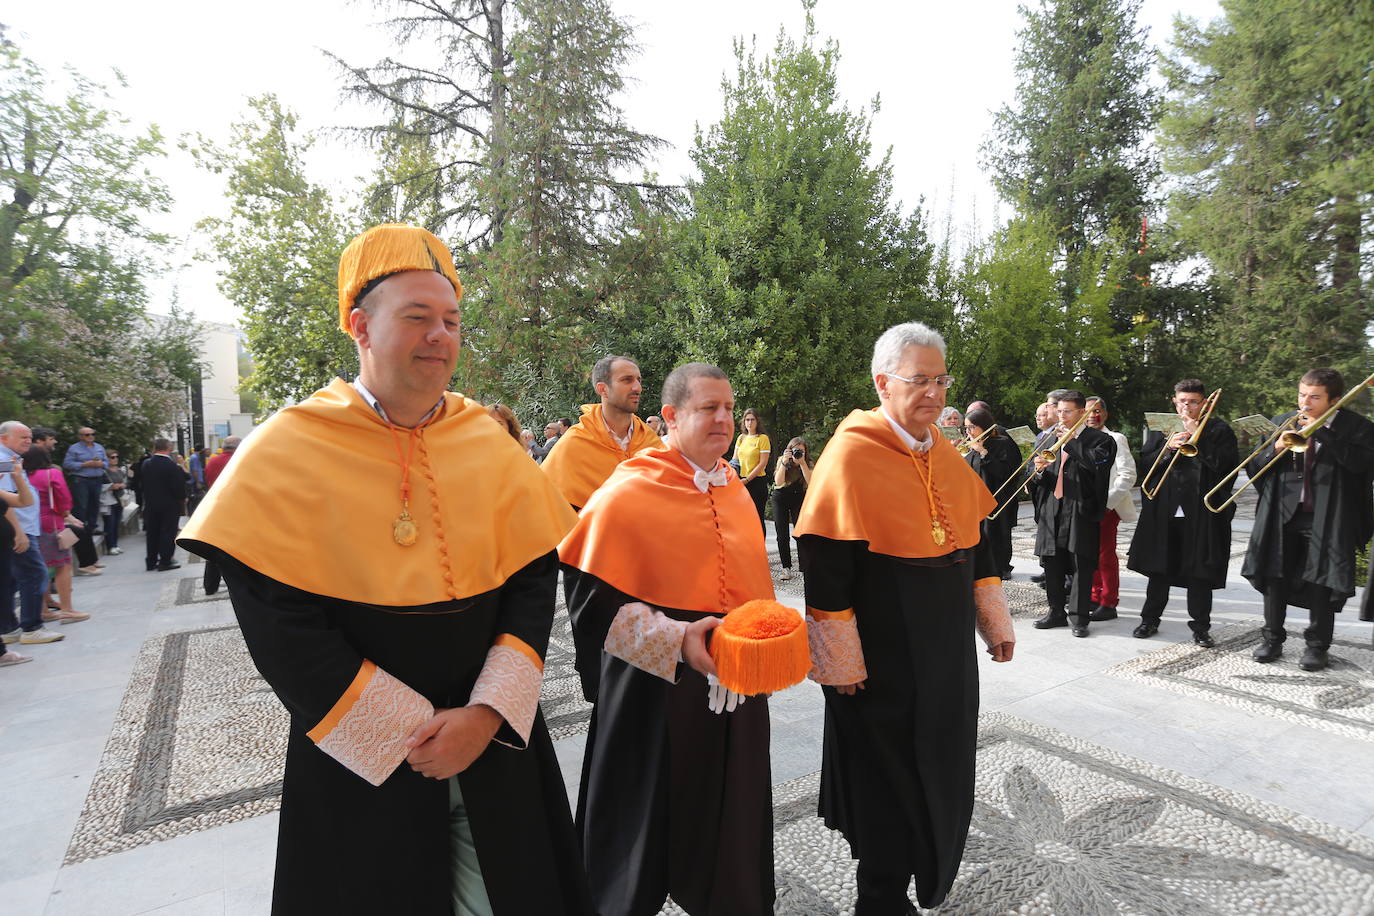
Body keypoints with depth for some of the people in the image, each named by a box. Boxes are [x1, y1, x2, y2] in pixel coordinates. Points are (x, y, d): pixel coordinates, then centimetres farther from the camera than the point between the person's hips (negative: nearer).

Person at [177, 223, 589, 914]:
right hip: (356, 763, -2)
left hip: (494, 741, 3)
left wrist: (487, 713, -13)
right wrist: (410, 732, -14)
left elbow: (532, 580, -3)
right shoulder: (286, 451, -10)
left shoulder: (489, 443, -2)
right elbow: (281, 628, -12)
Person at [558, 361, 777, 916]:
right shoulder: (629, 492, -14)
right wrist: (675, 639, -25)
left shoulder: (736, 493, 6)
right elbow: (595, 600, -16)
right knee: (656, 823, 11)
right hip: (658, 692, -5)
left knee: (728, 823, 18)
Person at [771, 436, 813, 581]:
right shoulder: (782, 461, -12)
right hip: (781, 499, 0)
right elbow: (778, 482, -25)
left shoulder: (809, 464, -10)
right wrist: (784, 462, -34)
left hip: (799, 499, 0)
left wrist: (802, 463, -33)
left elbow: (811, 482, -28)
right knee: (782, 535, -4)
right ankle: (786, 568, 2)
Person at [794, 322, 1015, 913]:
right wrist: (841, 663, -19)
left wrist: (995, 621, 14)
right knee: (888, 779, 8)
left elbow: (976, 540, 13)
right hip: (882, 660, -7)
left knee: (940, 768, 21)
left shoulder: (944, 453, 5)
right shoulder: (852, 454, -19)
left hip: (945, 652, 7)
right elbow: (824, 567, -20)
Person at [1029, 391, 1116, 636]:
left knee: (1081, 564, -1)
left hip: (1080, 510, -5)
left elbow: (1096, 462, -22)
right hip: (1052, 510, 6)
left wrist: (1071, 441, -16)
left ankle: (1079, 617, 7)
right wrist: (1040, 469, -6)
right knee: (1052, 563, 9)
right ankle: (1057, 612, 20)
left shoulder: (1098, 439, 0)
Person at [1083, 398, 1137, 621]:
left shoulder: (1115, 439, -4)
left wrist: (1107, 500, -17)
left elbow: (1128, 475, -10)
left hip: (1107, 507, -5)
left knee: (1105, 554, -3)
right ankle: (1094, 598, 21)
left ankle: (1109, 604, 4)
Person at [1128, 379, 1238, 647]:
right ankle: (1150, 619, 21)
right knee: (1158, 567, 10)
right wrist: (1167, 448, -11)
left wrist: (1198, 436, -14)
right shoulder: (1160, 429, 11)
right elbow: (1145, 462, 5)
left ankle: (1200, 626, 15)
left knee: (1200, 572, 3)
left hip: (1202, 512, -2)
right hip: (1163, 511, 3)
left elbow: (1225, 464, -11)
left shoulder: (1219, 430, 2)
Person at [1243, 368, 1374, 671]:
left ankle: (1317, 646, 17)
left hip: (1327, 519, -3)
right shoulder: (1281, 423, 8)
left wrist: (1320, 431, -20)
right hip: (1282, 515, 3)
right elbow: (1253, 466, 7)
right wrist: (1276, 450, -13)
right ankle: (1272, 639, 21)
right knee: (1274, 577, 8)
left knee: (1322, 583, 3)